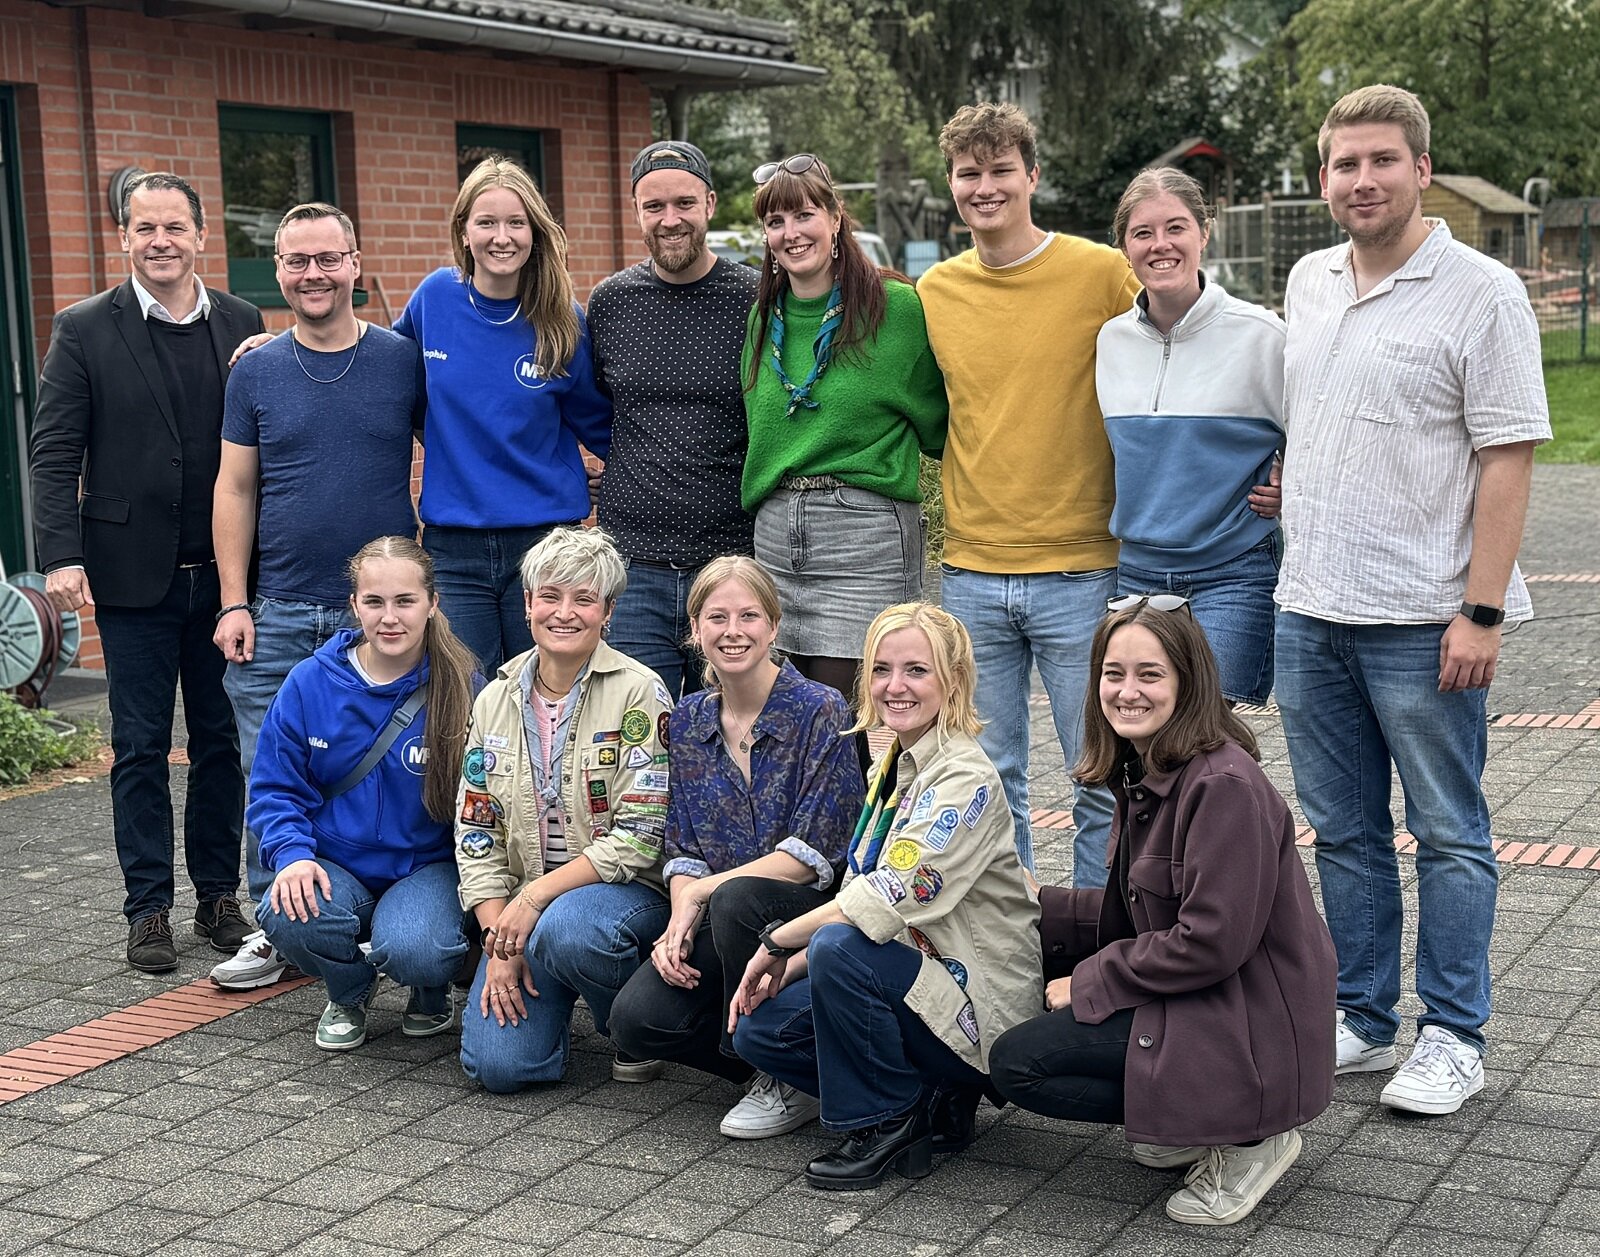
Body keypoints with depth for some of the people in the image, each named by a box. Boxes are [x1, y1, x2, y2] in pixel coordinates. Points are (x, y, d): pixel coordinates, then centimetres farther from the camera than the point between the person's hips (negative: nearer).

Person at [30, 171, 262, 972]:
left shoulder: (241, 325, 5)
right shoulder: (85, 331, -1)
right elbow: (53, 453, -4)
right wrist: (61, 557, -14)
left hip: (225, 571, 2)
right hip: (133, 575, -2)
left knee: (222, 740, 9)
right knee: (141, 747, 4)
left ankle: (218, 897, 22)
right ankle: (149, 909, 14)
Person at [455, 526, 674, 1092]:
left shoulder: (639, 693, -9)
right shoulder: (496, 699, 6)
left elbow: (640, 836, -15)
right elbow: (474, 830, 5)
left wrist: (536, 897, -20)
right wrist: (500, 940, -7)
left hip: (626, 890, -3)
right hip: (522, 904, 4)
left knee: (565, 929, -38)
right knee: (497, 1063, -16)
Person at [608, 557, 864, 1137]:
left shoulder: (821, 712, -12)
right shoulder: (688, 721, 5)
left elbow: (815, 852, -17)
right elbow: (683, 848, 8)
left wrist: (700, 892, -16)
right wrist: (681, 921, -12)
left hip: (813, 910, -5)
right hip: (721, 922, 5)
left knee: (736, 899, -36)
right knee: (637, 1017, -19)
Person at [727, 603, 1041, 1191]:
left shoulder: (965, 778, -19)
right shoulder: (894, 766, 9)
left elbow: (888, 902, -28)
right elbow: (859, 897, 11)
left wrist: (778, 942, -15)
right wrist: (786, 965, -3)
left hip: (979, 1004, -9)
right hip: (916, 974, 9)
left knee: (839, 949, -31)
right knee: (758, 1027, -2)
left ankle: (886, 1123, -10)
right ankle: (933, 1105, 5)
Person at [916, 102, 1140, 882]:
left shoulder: (1102, 274, -5)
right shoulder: (934, 291, 7)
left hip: (1079, 570, -4)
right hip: (970, 574, 4)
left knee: (1102, 778, 3)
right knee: (988, 779, 11)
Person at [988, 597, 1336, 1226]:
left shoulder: (1225, 785, -22)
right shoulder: (1142, 773, 8)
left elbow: (1211, 942, -24)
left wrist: (1089, 982, -15)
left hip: (1250, 1026, -10)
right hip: (1190, 992, 10)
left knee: (1016, 1062, -11)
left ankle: (1243, 1138, -4)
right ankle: (1180, 1120, 9)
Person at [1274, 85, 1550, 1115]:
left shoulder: (1480, 293, -8)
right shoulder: (1308, 284, 11)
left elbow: (1507, 460, -12)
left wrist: (1481, 612, -17)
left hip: (1422, 619, -6)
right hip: (1310, 609, 6)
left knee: (1449, 835, 4)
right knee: (1344, 832, 13)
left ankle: (1454, 1037, 15)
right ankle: (1363, 1019, 25)